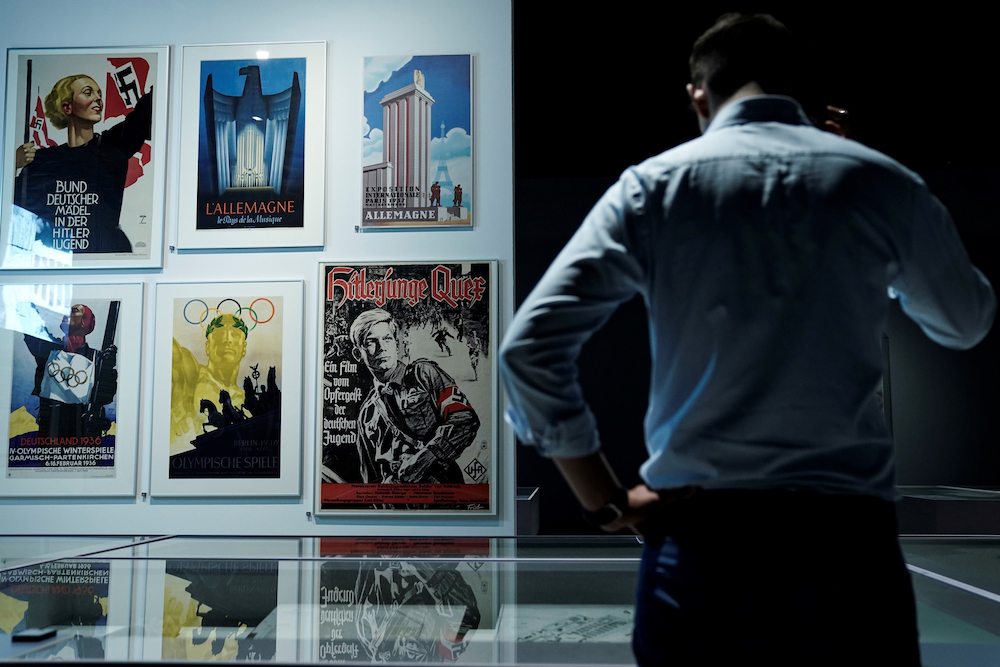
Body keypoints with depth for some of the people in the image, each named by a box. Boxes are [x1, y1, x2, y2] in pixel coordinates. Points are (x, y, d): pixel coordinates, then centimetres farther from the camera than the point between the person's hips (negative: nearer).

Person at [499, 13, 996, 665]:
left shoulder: (654, 184, -1)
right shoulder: (883, 182, 4)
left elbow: (530, 345, -7)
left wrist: (605, 501, 0)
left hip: (697, 539, 0)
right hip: (847, 534, 1)